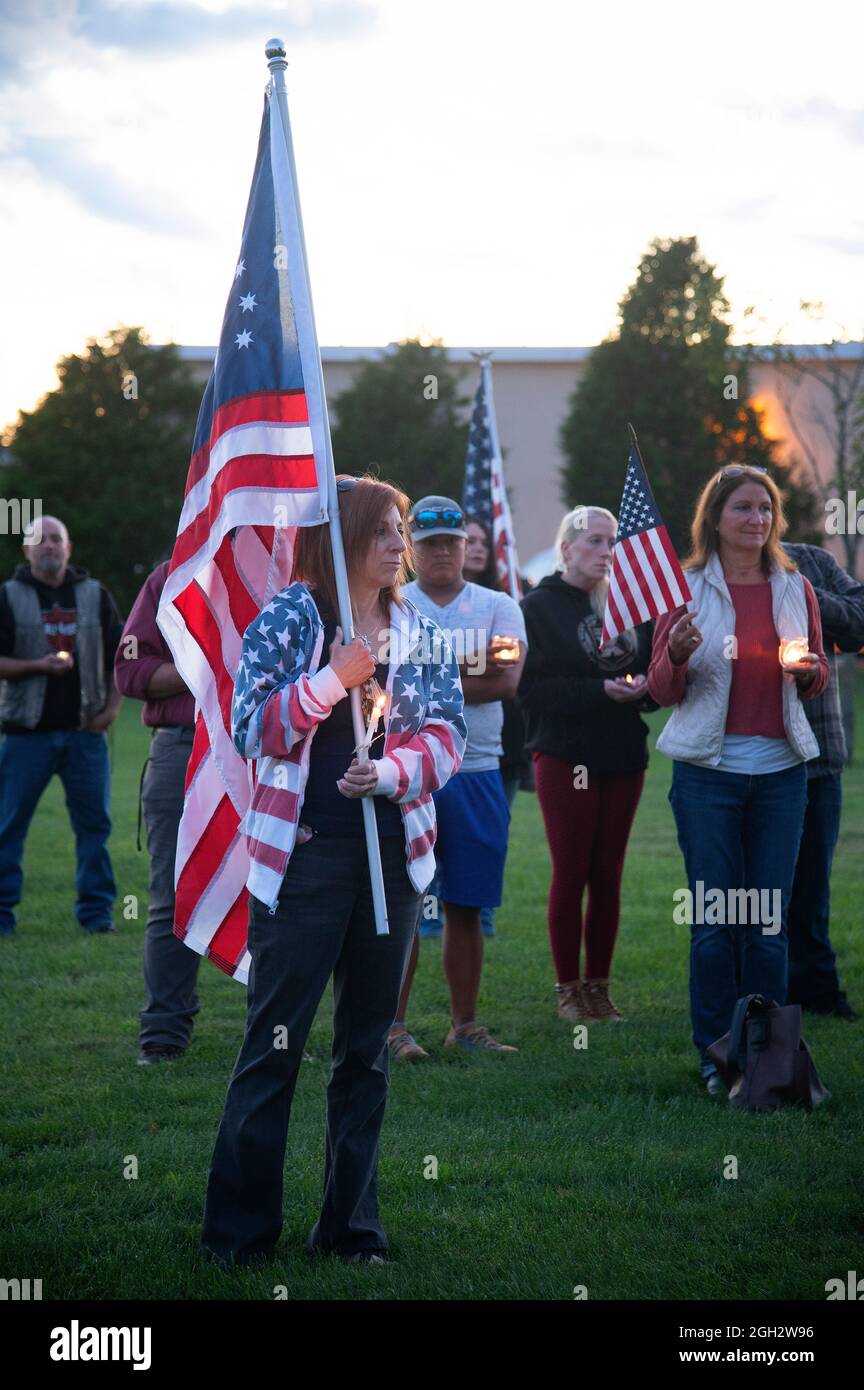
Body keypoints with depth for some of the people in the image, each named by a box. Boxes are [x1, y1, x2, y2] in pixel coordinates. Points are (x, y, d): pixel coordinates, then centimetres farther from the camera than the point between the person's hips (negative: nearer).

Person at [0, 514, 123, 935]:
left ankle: (96, 911, 9)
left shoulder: (95, 596, 11)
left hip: (85, 731, 2)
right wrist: (38, 666, -15)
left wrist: (112, 706, 1)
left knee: (94, 821, 2)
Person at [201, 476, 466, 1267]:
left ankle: (351, 1225, 17)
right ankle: (240, 1229, 6)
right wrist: (335, 677, -17)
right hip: (303, 854, -4)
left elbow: (447, 735, 4)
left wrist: (389, 772, -14)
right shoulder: (287, 621, -1)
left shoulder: (419, 633, 9)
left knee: (367, 1046, 9)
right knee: (275, 1044, -2)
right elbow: (254, 728, -9)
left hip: (393, 855, 4)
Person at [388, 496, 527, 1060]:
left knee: (466, 907, 8)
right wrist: (474, 666, -12)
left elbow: (508, 680, -6)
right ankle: (394, 1025, 2)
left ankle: (465, 1025, 16)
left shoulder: (498, 607, 10)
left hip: (477, 774, 2)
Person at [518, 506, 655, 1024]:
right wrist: (600, 690, -19)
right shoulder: (540, 607, -3)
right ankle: (569, 990, 7)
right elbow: (532, 688, -11)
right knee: (571, 874, -2)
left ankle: (599, 987, 14)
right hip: (566, 757, -4)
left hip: (623, 757, 4)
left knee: (608, 876, 7)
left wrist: (643, 686, -10)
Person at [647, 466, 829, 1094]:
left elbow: (818, 681, 17)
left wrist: (808, 669, -6)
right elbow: (662, 689, 1)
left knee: (770, 920, 4)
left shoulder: (794, 588, 8)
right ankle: (716, 1054, 10)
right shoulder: (687, 588, 0)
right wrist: (677, 652, -20)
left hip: (781, 769, 3)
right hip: (709, 770, -3)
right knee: (714, 917, 0)